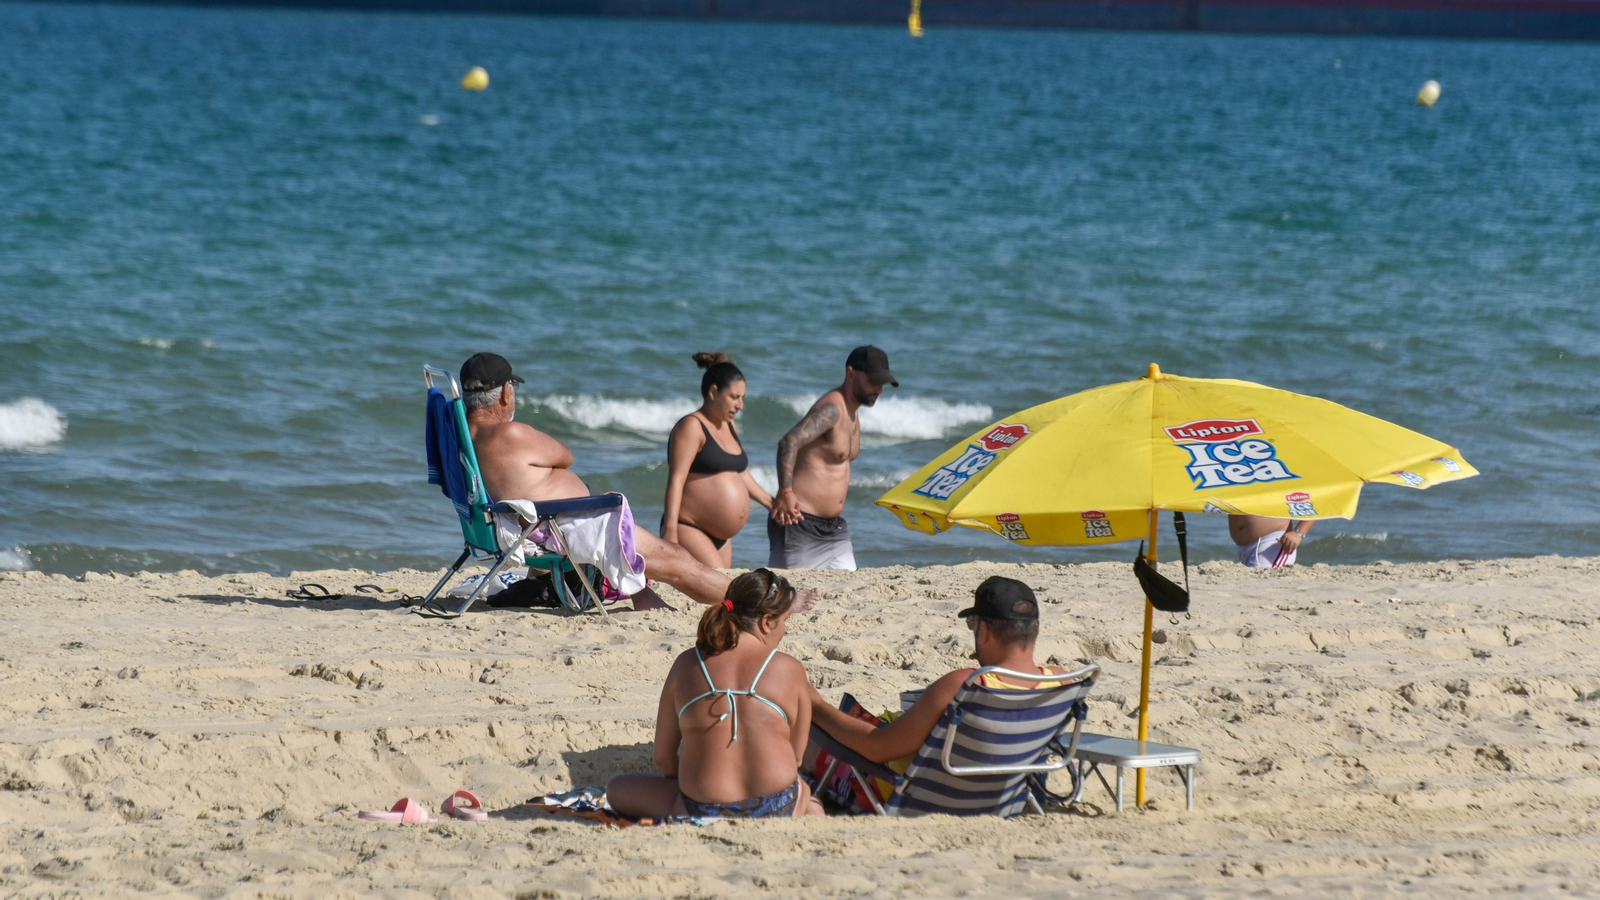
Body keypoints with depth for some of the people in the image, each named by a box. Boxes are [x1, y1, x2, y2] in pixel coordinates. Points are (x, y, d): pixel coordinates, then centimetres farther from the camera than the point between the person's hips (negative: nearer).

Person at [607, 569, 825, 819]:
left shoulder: (687, 664, 4)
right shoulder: (789, 669, 0)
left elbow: (663, 758, 8)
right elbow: (796, 758, 8)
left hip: (703, 811, -2)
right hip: (777, 808, 2)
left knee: (617, 789, 21)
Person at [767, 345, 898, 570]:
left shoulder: (852, 412, 14)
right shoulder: (832, 408, -17)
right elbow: (789, 442, -32)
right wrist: (785, 493, -42)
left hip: (833, 527, 9)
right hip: (799, 524, -9)